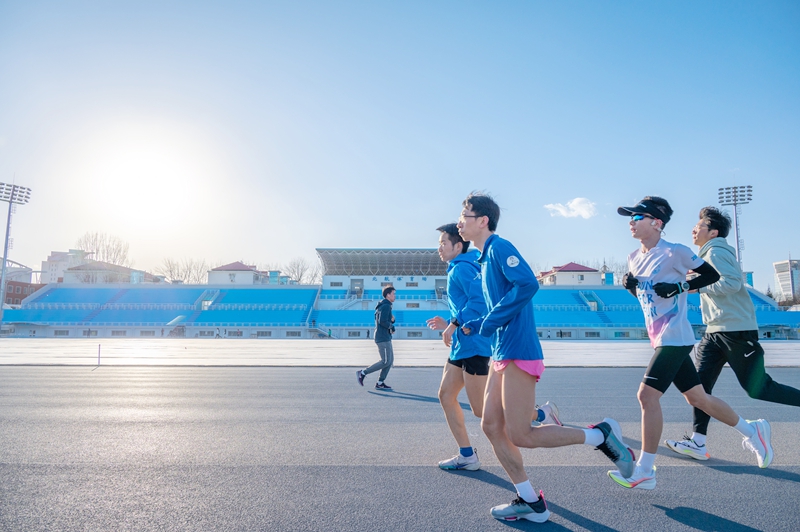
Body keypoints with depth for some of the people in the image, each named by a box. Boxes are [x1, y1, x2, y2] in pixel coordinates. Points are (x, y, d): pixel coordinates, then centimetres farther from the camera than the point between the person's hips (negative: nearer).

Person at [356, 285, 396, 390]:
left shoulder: (385, 306, 18)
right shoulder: (386, 306, -13)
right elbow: (382, 321, -23)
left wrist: (392, 320, 0)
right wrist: (392, 327, -8)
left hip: (385, 337, 10)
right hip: (383, 337, -10)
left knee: (390, 360, 9)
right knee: (385, 361, -8)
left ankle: (380, 383, 9)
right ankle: (363, 373, -3)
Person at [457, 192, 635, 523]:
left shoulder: (499, 247, -10)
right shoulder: (484, 258, 17)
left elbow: (528, 284, -26)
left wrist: (489, 322, -19)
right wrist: (468, 326, 13)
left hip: (518, 352, -10)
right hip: (501, 355, 10)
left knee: (520, 436, -5)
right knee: (491, 426, 8)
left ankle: (601, 435, 11)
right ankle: (530, 502, 18)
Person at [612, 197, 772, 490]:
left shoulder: (675, 252, -11)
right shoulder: (635, 258, 10)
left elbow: (712, 274, -5)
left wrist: (680, 286, -17)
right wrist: (630, 285, 0)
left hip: (674, 338, -8)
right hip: (660, 339, 8)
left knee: (647, 395, -13)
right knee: (697, 398, 16)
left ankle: (644, 472, -5)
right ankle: (751, 430, 37)